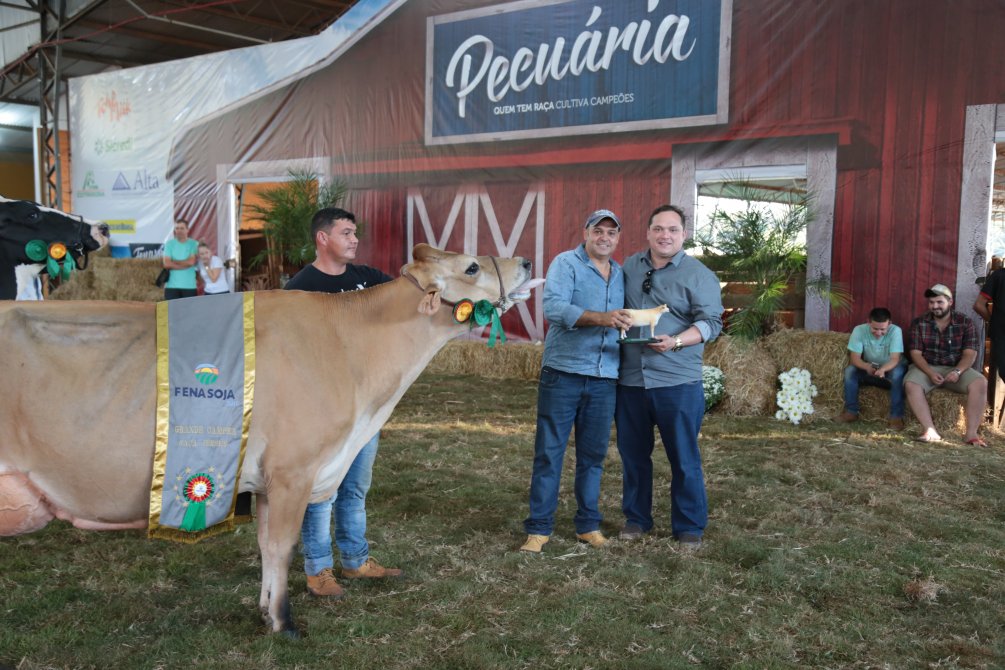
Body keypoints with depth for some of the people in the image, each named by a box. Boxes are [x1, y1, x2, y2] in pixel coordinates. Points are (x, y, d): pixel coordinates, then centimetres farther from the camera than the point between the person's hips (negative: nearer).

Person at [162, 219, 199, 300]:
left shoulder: (194, 244, 1)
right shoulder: (169, 244, 4)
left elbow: (191, 261, -12)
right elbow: (166, 264, -6)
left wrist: (174, 262, -4)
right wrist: (185, 264, -9)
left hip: (189, 286, -1)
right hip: (171, 285, 1)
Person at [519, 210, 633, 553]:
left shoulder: (622, 274, 16)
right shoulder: (566, 263, -3)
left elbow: (627, 322, 23)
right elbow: (553, 307, -19)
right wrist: (601, 318, -28)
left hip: (604, 379, 5)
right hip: (562, 373, -5)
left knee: (593, 454, 11)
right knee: (549, 451, 0)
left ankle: (588, 525, 22)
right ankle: (539, 528, 8)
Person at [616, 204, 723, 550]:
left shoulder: (699, 275, -2)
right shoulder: (629, 267, 12)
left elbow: (710, 322, -9)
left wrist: (675, 342, -23)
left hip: (678, 382, -4)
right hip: (630, 380, 4)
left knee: (684, 458, 2)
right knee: (633, 454, 12)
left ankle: (689, 527, 15)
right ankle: (636, 518, 27)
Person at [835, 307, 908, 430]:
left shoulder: (895, 331, -24)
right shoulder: (859, 330, -19)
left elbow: (895, 359, -32)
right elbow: (854, 358, -23)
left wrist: (882, 369, -53)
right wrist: (867, 367, -45)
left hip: (890, 369, -2)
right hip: (868, 369, 2)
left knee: (898, 372, -35)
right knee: (850, 370, -25)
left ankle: (896, 416, -28)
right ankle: (851, 412, -17)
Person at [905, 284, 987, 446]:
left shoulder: (965, 322, 0)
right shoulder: (919, 323, 0)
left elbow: (970, 353, -6)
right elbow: (916, 353, -5)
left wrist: (957, 371, -25)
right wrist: (930, 373, -23)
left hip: (956, 368, 1)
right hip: (927, 368, 0)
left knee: (980, 383, -28)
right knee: (910, 384, -32)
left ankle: (971, 433, -25)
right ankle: (931, 431, -34)